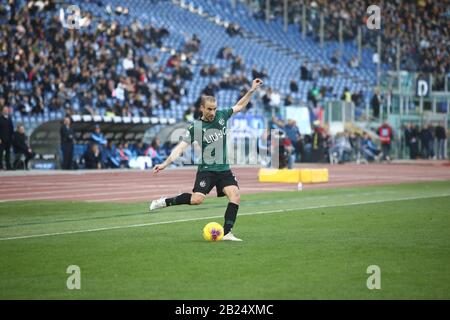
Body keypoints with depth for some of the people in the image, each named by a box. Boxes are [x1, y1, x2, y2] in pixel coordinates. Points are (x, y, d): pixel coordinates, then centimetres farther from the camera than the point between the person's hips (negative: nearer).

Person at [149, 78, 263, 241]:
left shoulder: (221, 116, 4)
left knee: (235, 196, -16)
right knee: (197, 199, -21)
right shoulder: (195, 127, -8)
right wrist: (165, 164, -23)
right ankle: (165, 202, 1)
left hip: (224, 169, 4)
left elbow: (239, 106, 20)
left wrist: (252, 90, 13)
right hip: (206, 170, -4)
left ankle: (227, 233, -11)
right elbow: (181, 146, -13)